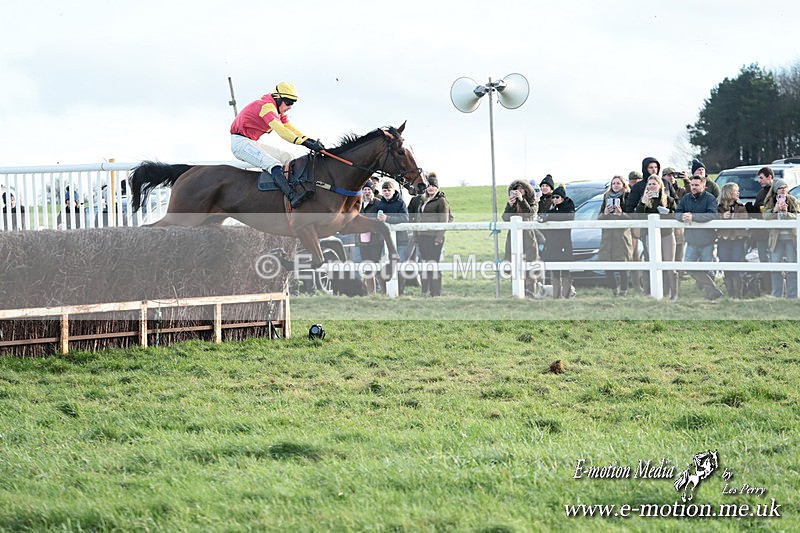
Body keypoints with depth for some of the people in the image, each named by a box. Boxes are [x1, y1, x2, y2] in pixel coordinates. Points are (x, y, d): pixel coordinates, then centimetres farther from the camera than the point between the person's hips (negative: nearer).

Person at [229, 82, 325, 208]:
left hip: (251, 143, 11)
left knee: (286, 157, 8)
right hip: (240, 142, -11)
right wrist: (304, 142, -38)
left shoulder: (279, 111, 15)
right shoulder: (267, 106, -19)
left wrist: (310, 141, -4)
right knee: (273, 164, -28)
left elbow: (291, 129, 13)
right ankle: (292, 196, -45)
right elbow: (281, 130, -31)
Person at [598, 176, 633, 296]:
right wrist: (604, 213, -4)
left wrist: (621, 213, -19)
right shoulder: (606, 197, 17)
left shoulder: (627, 197, 4)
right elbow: (599, 217, 17)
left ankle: (623, 291, -3)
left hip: (622, 235, -4)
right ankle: (614, 290, 11)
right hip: (607, 235, 4)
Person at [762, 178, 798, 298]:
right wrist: (775, 210, -23)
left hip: (791, 237, -1)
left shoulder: (793, 201, 4)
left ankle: (792, 295, 4)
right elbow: (766, 216, -7)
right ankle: (776, 296, 7)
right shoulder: (770, 202, 5)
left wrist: (786, 213, -20)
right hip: (776, 238, 1)